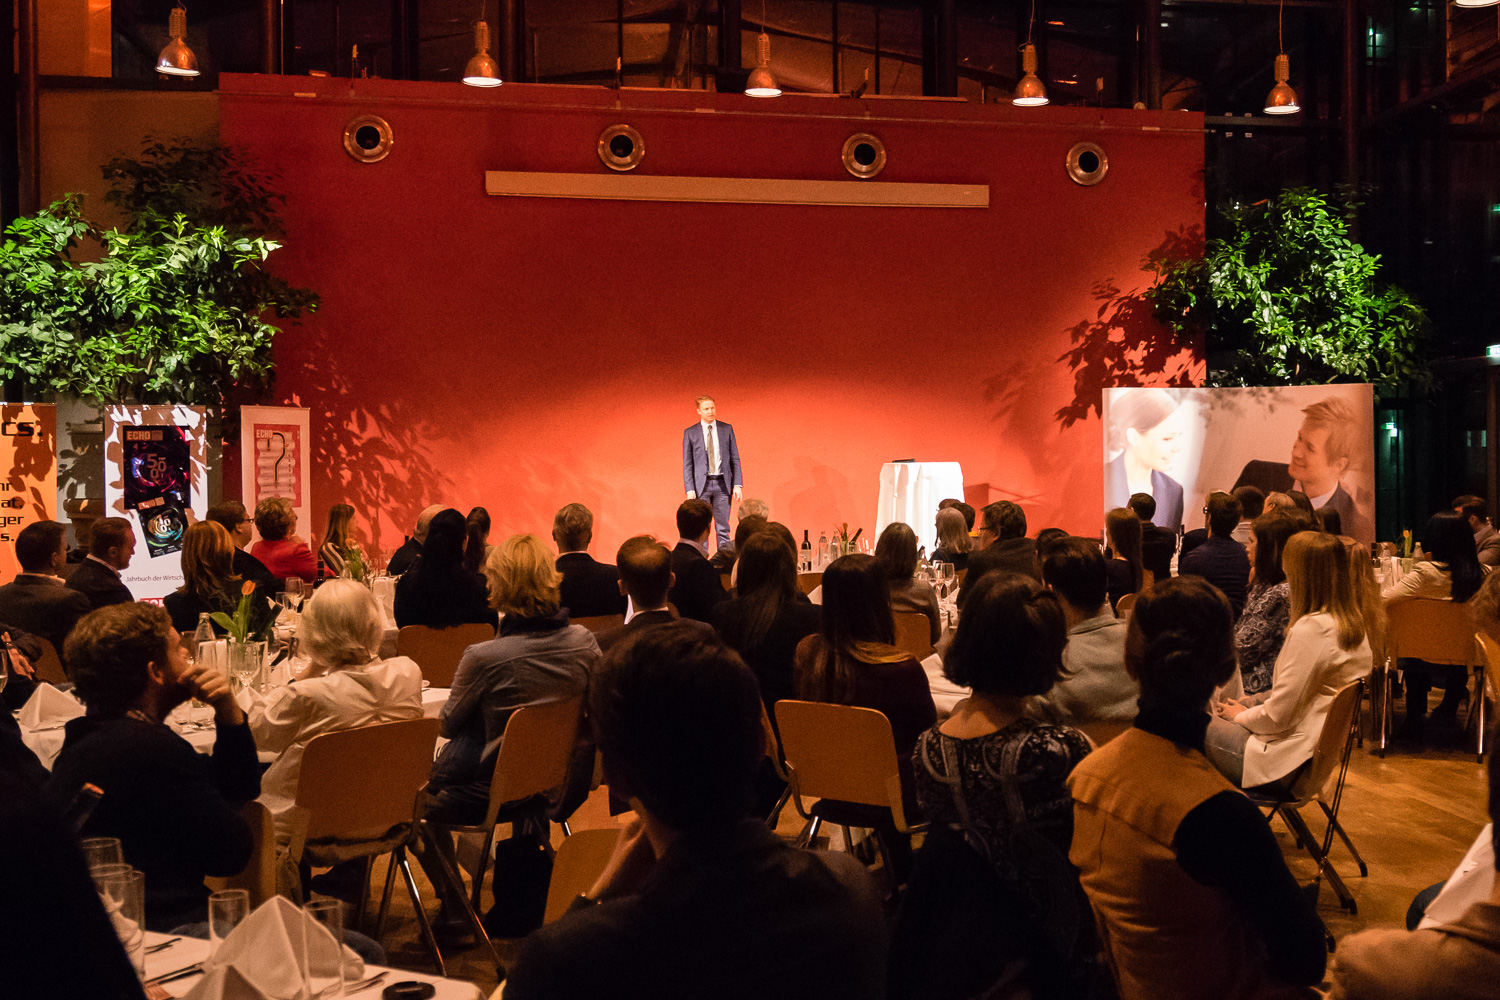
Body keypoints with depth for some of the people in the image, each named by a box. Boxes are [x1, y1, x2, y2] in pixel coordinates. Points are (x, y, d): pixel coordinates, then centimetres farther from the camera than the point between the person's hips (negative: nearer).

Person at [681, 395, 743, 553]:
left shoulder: (726, 429, 6)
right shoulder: (690, 433, 2)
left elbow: (735, 459, 7)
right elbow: (687, 464, 2)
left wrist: (738, 484, -2)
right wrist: (690, 489, -7)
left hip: (723, 483, 1)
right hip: (701, 484, -1)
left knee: (723, 527, 3)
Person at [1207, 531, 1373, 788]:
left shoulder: (1310, 629, -25)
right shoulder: (1353, 623, 4)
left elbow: (1277, 716, -22)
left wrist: (1241, 715, -2)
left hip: (1289, 762, -9)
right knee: (1217, 718, 21)